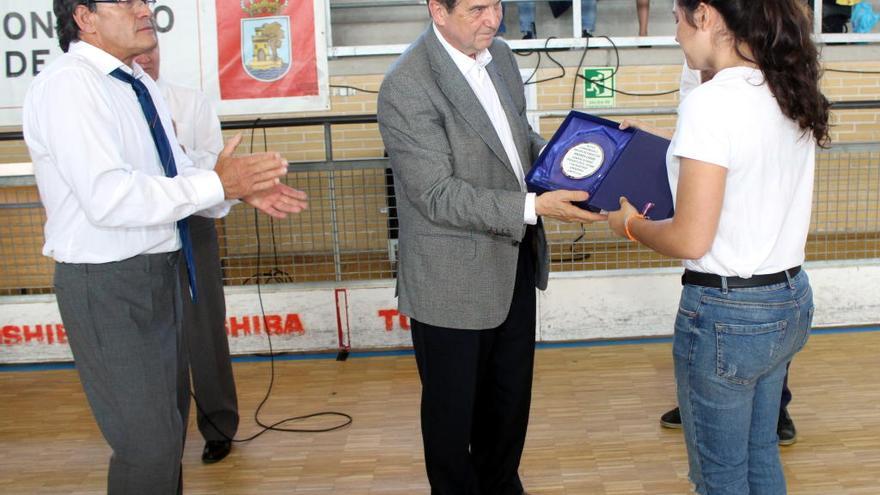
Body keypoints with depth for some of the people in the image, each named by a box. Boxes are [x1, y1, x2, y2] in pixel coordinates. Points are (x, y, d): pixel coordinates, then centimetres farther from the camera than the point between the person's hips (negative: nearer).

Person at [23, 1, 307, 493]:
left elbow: (176, 173, 11)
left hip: (162, 270, 9)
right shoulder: (69, 84, -18)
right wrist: (218, 184, -26)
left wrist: (245, 187, -7)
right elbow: (108, 196, -29)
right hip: (108, 285, -9)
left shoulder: (141, 85, 10)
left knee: (171, 412, 22)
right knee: (150, 443, -4)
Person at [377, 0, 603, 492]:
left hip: (513, 262, 7)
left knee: (511, 393, 22)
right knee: (453, 406, 13)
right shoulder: (406, 87, -22)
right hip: (454, 281, -7)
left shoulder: (499, 54, 3)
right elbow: (439, 196, -24)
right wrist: (533, 207, -29)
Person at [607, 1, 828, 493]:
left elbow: (691, 240, -22)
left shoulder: (710, 104, -22)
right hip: (792, 299, 8)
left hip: (728, 314, -8)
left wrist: (630, 223, -4)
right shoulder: (792, 94, 3)